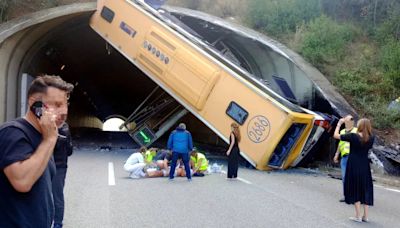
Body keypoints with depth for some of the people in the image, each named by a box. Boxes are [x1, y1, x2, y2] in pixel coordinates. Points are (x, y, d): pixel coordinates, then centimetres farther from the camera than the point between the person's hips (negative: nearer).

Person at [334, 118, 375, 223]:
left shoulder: (353, 136, -15)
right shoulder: (371, 138, -4)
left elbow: (336, 135, -7)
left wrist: (339, 123, 5)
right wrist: (367, 126, 13)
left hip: (354, 167, -4)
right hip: (365, 167, 4)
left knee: (355, 189, 5)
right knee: (365, 189, 12)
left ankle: (358, 216, 7)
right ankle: (365, 216, 17)